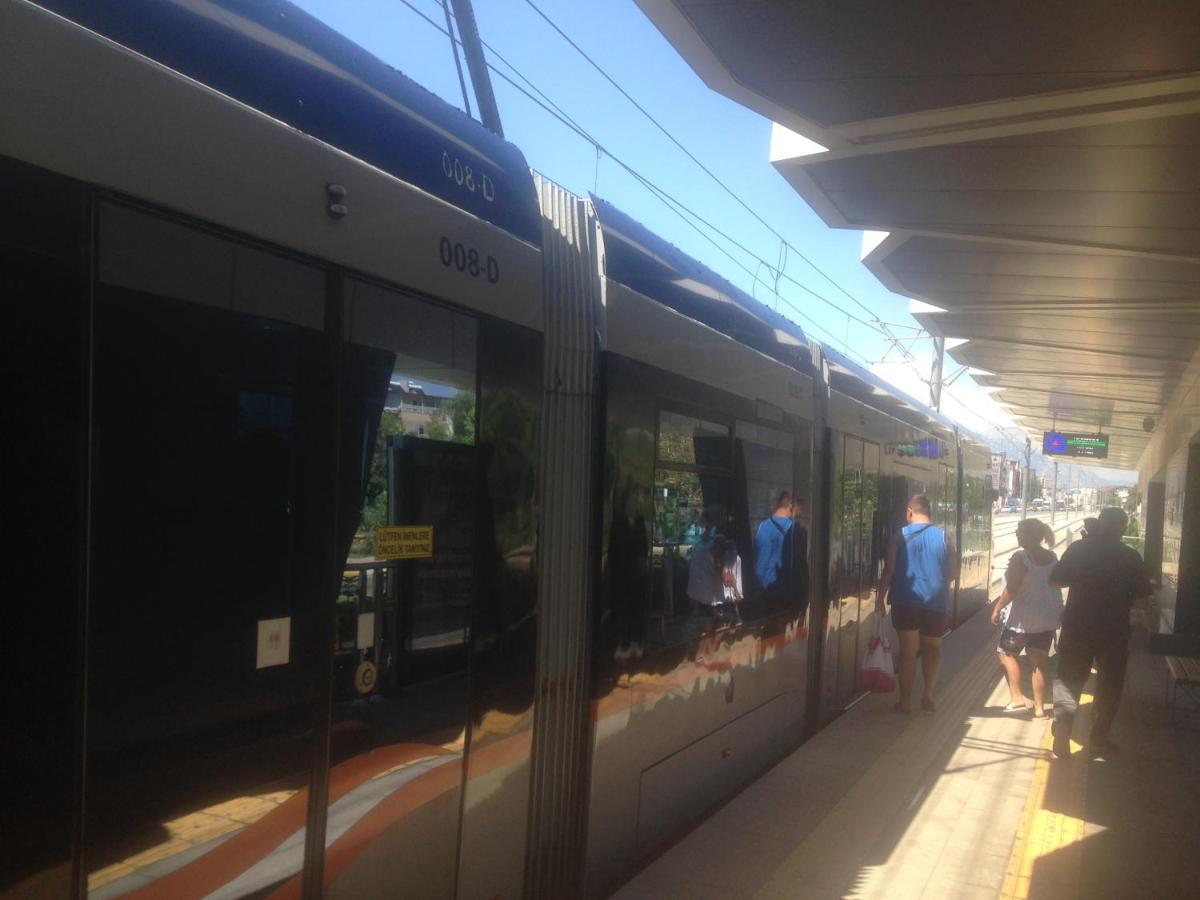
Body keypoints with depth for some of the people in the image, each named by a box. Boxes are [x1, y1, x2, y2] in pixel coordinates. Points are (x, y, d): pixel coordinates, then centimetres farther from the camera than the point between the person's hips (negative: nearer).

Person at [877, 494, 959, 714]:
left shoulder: (901, 536, -5)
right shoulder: (943, 536, -1)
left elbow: (888, 571, -7)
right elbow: (954, 572, 5)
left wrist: (881, 598, 1)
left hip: (906, 602, -1)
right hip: (936, 603, 1)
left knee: (908, 652, 8)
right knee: (933, 649, 19)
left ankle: (906, 701, 12)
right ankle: (928, 693, 7)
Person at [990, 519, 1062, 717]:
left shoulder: (1020, 558, -17)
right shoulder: (1052, 558, 5)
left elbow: (1011, 589, -20)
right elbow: (1055, 586, 13)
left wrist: (998, 608, -9)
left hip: (1023, 618, -6)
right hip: (1048, 618, 7)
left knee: (1007, 653, 10)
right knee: (1039, 660, 10)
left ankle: (1016, 698, 2)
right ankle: (1039, 708, 13)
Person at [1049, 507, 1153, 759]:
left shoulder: (1077, 549, -4)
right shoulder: (1130, 556, -5)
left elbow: (1056, 580, 2)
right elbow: (1140, 597, -5)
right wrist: (1118, 603, 12)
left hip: (1076, 627, 0)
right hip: (1114, 631, 0)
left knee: (1068, 679, 11)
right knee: (1109, 686, 13)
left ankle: (1062, 722, -9)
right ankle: (1098, 738, 19)